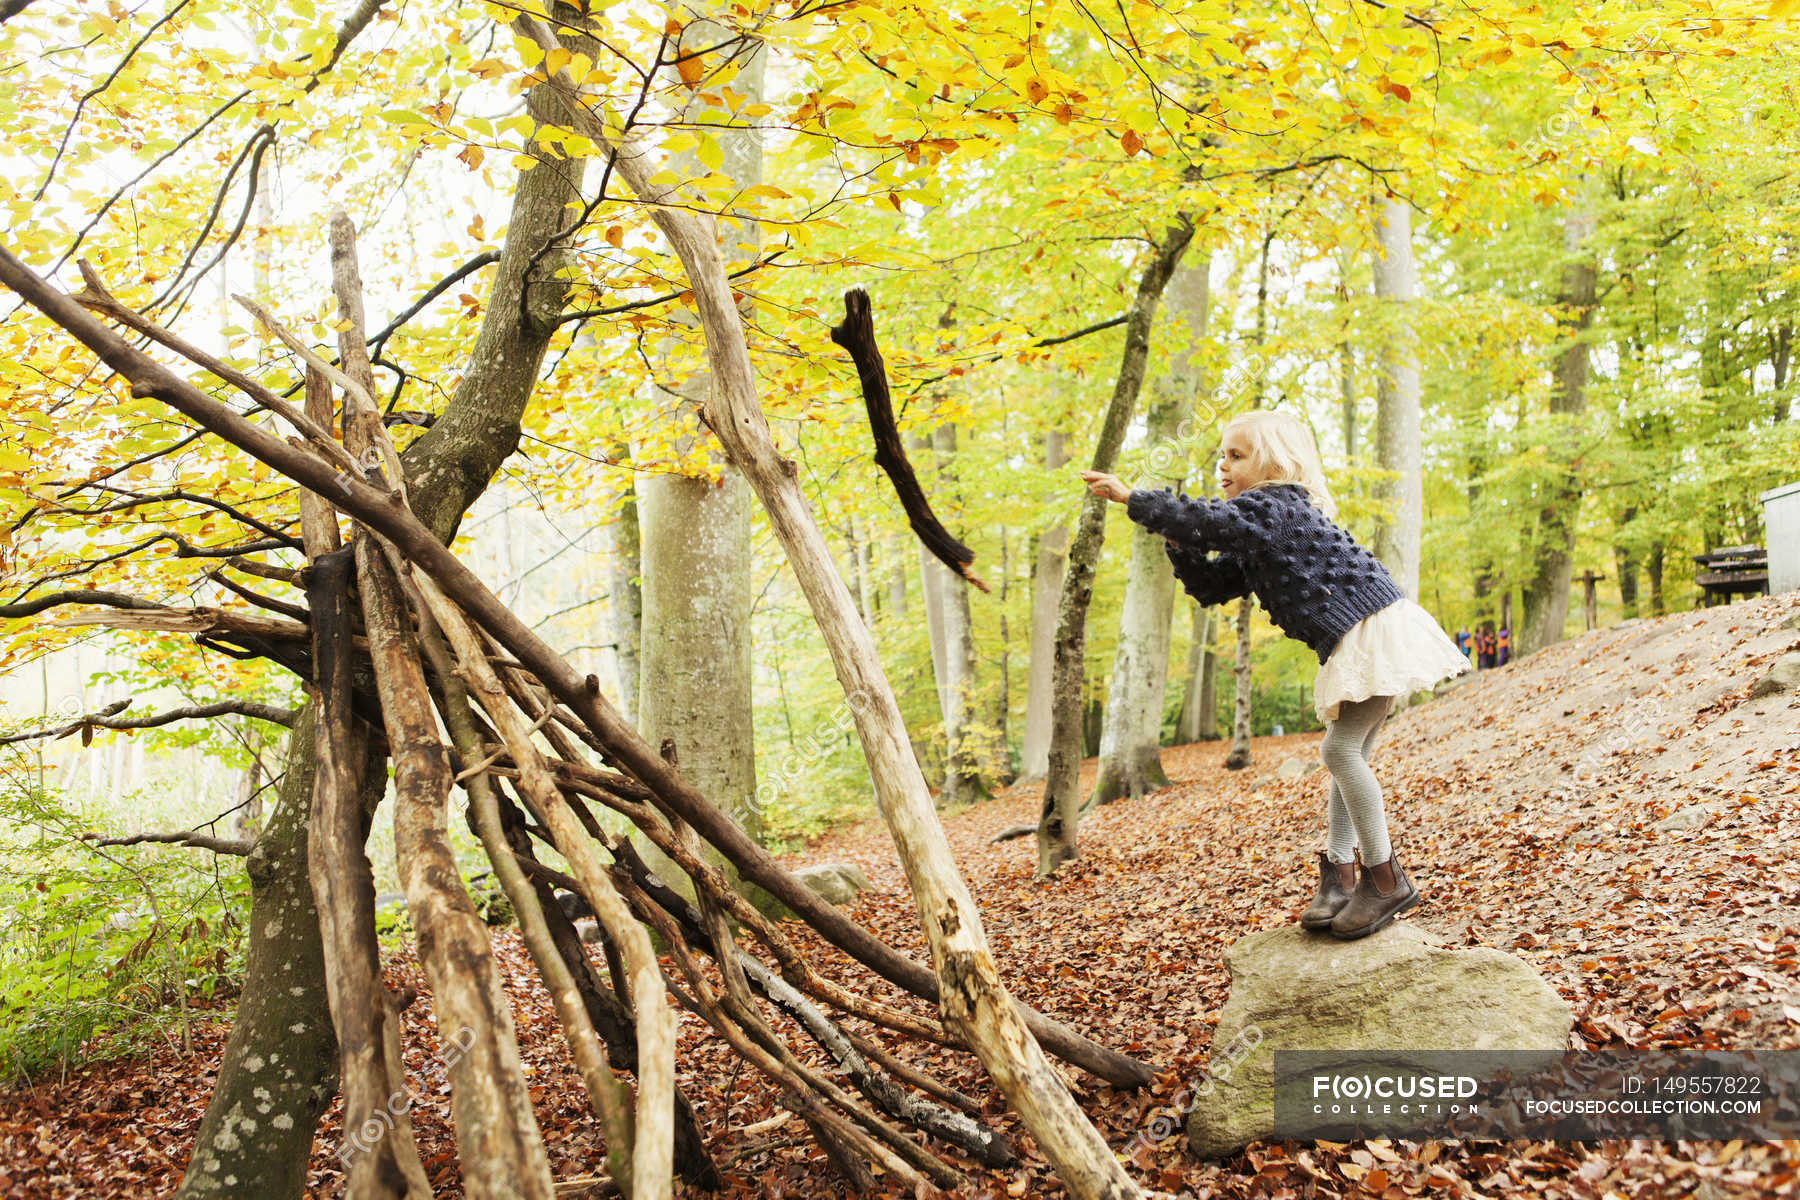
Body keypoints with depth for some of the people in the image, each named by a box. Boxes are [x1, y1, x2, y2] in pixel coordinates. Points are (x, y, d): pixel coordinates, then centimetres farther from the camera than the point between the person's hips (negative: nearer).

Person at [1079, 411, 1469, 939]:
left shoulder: (1278, 505, -13)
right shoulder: (1252, 543, 17)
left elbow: (1213, 521, -28)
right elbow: (1210, 585, 17)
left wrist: (1133, 498, -22)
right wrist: (1176, 537, 3)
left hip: (1376, 625, -11)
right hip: (1351, 641, 11)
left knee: (1341, 748, -13)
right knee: (1348, 754, 9)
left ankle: (1386, 880, -3)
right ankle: (1339, 876, 14)